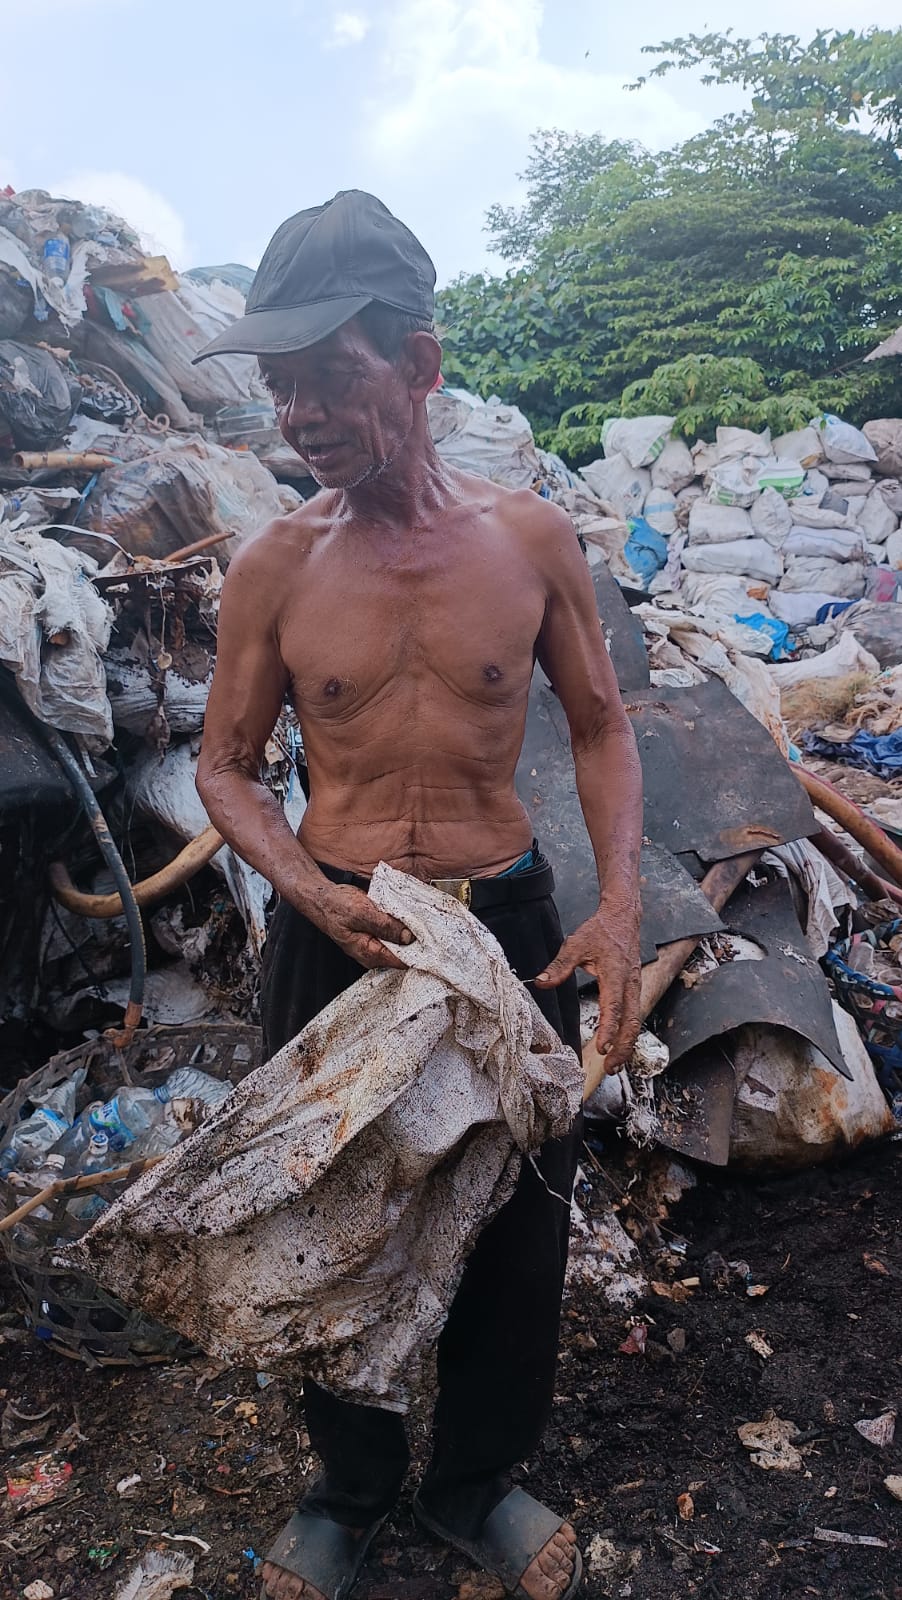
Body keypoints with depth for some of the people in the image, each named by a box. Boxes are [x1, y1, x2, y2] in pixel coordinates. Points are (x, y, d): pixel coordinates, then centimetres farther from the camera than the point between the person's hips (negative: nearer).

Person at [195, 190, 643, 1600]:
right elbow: (226, 766, 2)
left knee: (519, 1223, 14)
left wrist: (622, 904, -8)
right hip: (330, 937, 0)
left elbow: (601, 726, 4)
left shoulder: (530, 538, -5)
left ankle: (475, 1484, 43)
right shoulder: (273, 567, -6)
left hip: (509, 927, 1)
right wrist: (310, 892, -15)